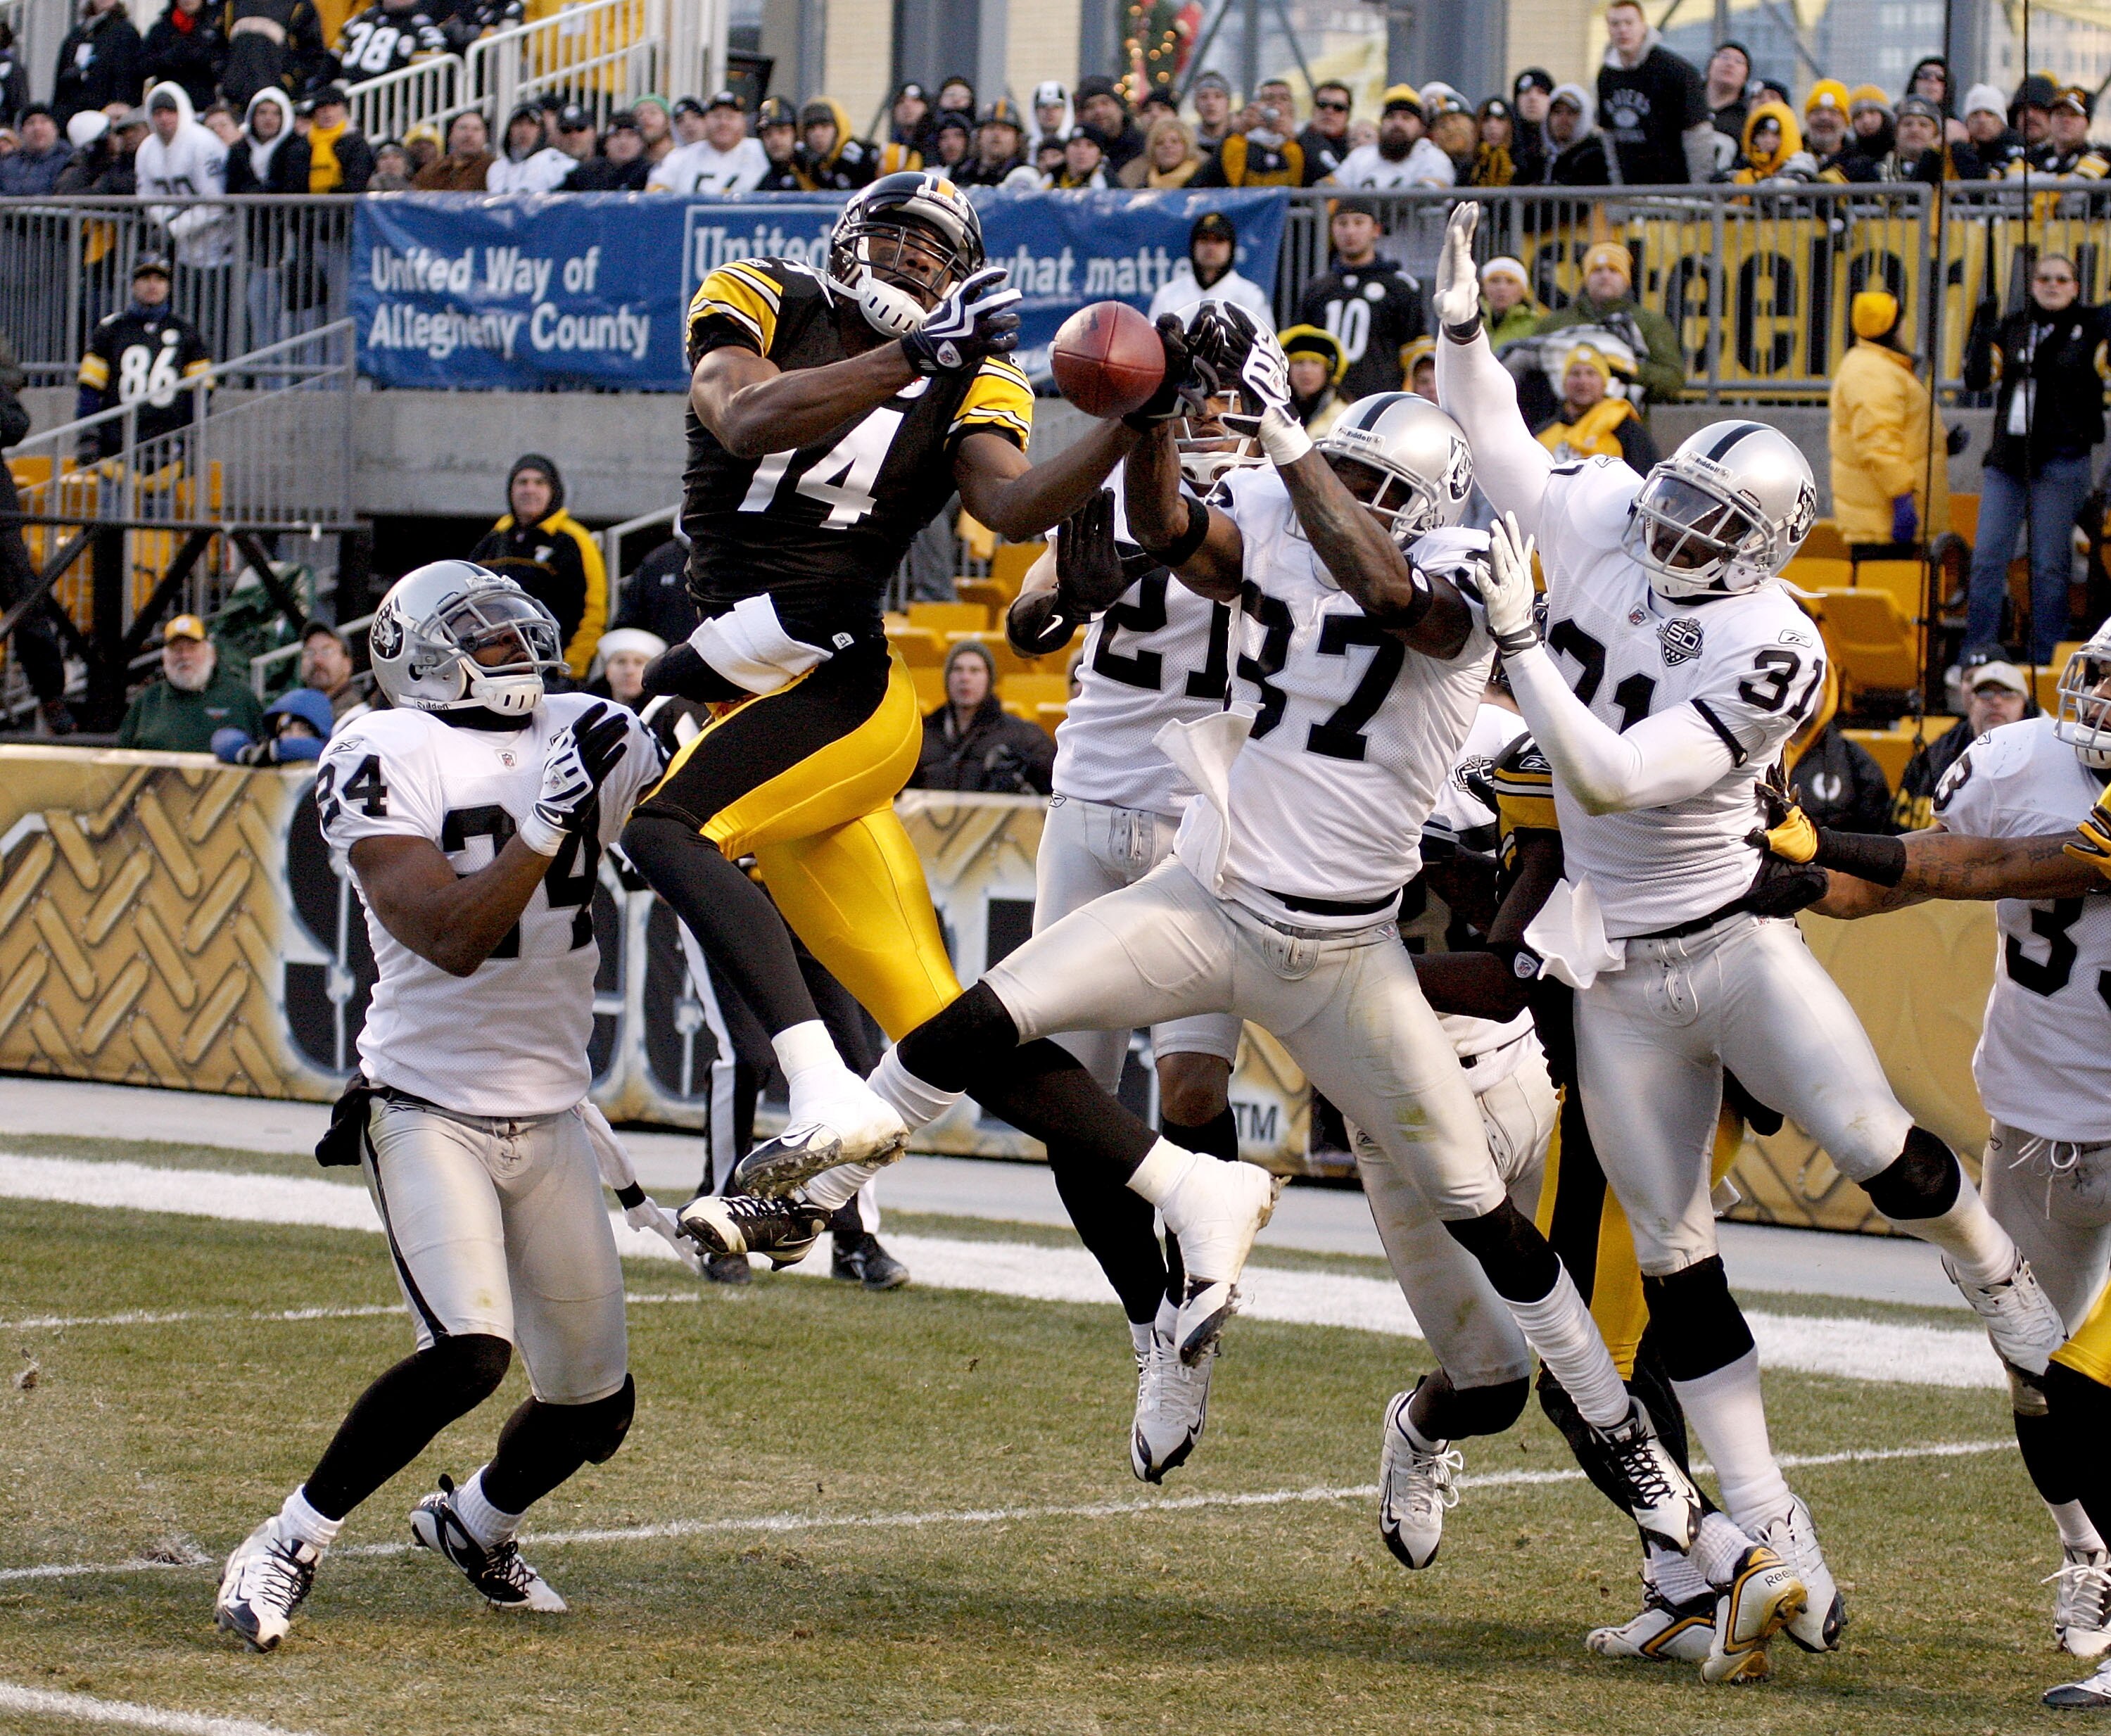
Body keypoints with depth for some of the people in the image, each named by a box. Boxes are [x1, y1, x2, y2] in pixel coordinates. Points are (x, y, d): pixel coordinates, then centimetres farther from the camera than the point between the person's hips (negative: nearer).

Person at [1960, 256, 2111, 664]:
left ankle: (2045, 659, 6)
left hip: (2061, 458, -4)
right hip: (2007, 457, 4)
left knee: (2049, 565, -1)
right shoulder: (2012, 327, 12)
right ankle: (1975, 656, 8)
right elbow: (1977, 379, 8)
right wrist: (1983, 329, -3)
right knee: (1987, 559, 2)